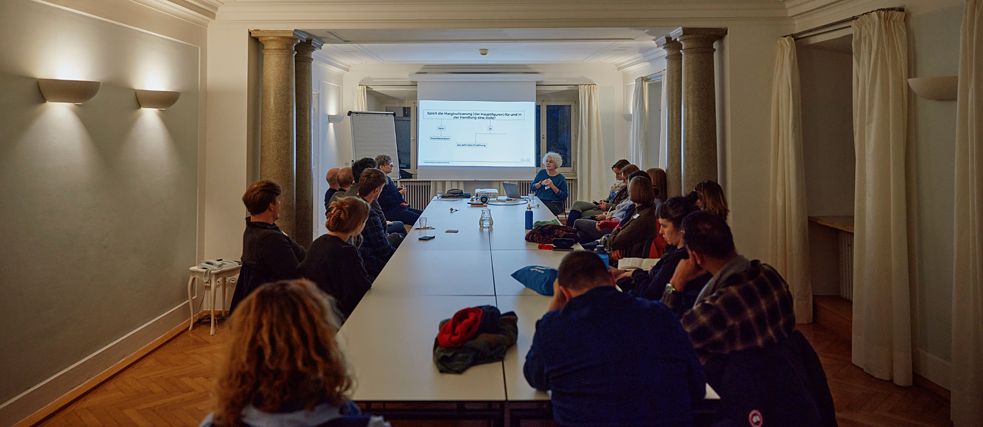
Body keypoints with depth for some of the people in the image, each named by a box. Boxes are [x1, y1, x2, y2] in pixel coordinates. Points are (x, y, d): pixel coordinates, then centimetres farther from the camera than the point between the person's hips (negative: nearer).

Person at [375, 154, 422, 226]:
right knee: (418, 219, -26)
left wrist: (397, 189, 12)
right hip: (392, 211, -11)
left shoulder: (387, 179, 20)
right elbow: (384, 200, -21)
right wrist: (399, 193, -13)